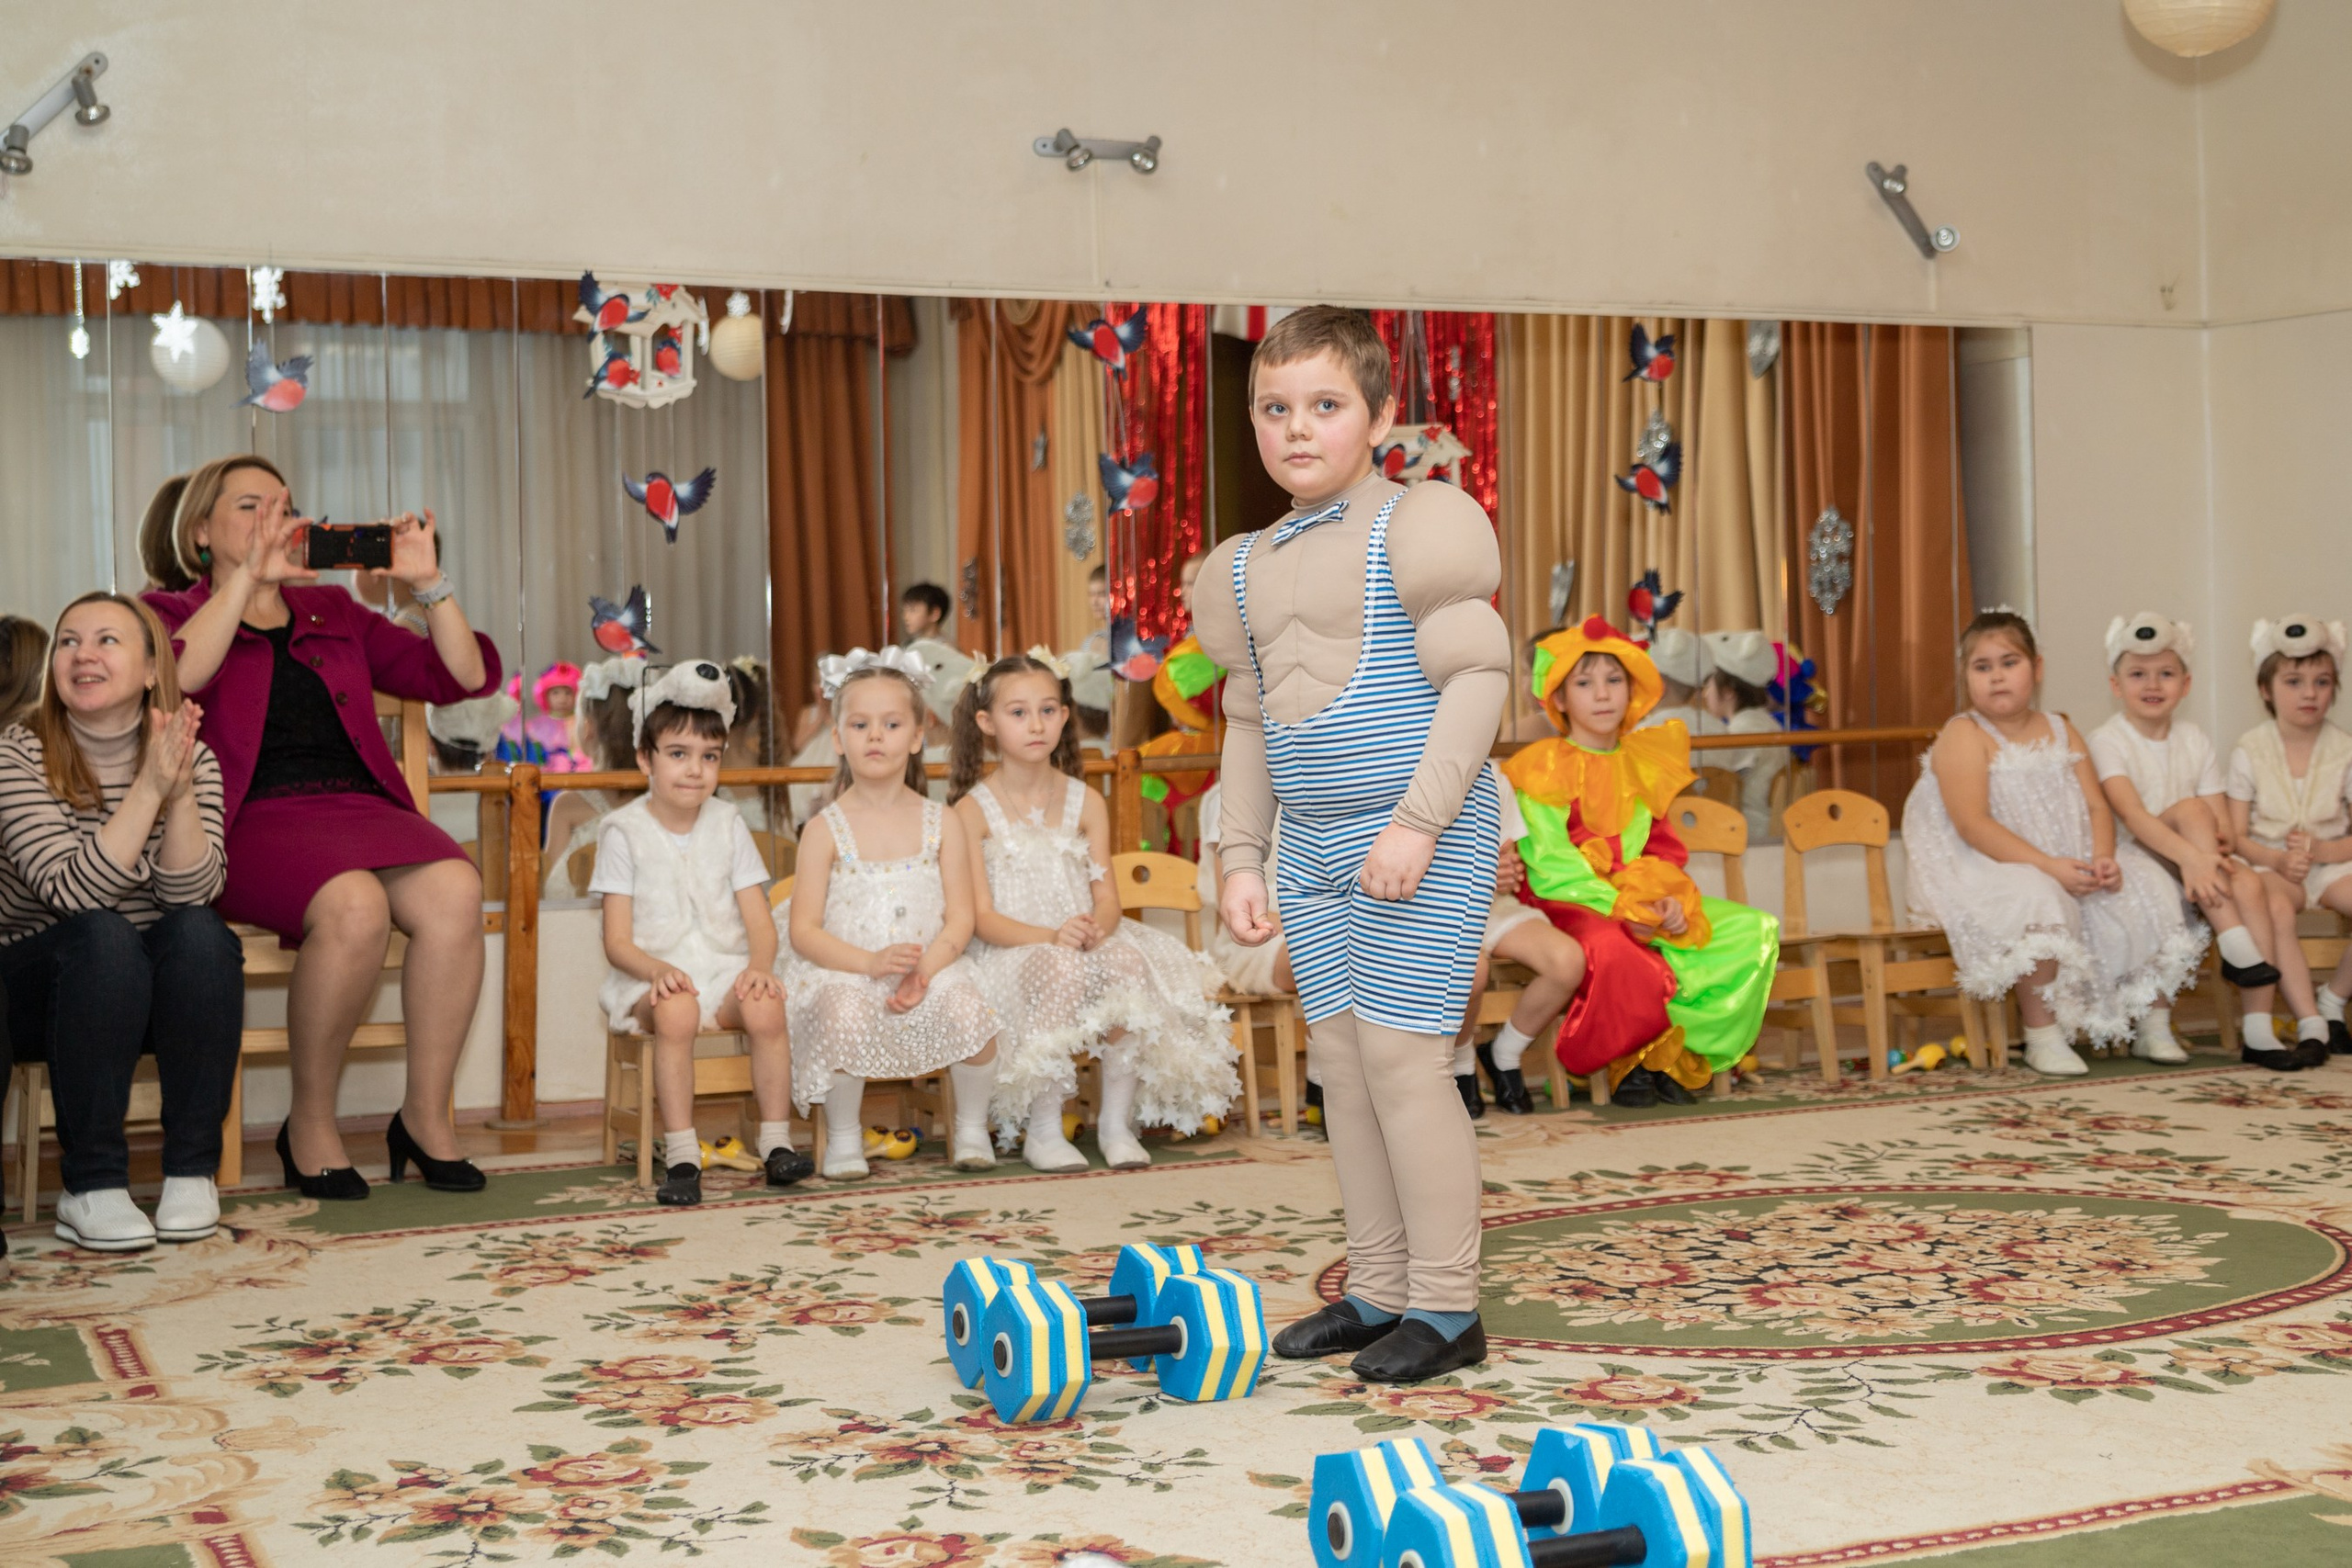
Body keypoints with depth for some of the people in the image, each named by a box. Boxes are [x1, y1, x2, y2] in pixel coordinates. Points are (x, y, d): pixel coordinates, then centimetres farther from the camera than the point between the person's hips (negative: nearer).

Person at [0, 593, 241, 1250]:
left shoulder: (192, 758, -3)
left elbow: (191, 894, -16)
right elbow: (72, 891, -25)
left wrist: (181, 795, -31)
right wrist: (149, 789, -33)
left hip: (169, 992, 2)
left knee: (199, 933, -29)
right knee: (102, 939, -33)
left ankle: (192, 1171, -19)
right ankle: (91, 1187, -25)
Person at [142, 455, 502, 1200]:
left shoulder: (334, 613, 26)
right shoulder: (168, 612, 16)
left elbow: (465, 677, 19)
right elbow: (174, 678, -11)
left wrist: (429, 583, 7)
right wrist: (248, 577, -11)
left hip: (361, 807, 4)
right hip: (255, 821, -4)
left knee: (454, 890, -30)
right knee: (354, 903, -36)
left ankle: (426, 1117, -17)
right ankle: (310, 1125, -17)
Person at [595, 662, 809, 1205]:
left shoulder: (727, 824, 10)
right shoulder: (624, 831, 1)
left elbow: (759, 922, 5)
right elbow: (617, 942, -4)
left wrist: (759, 966, -17)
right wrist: (658, 970, -25)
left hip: (724, 970, 3)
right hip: (653, 976, -2)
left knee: (765, 1006, -30)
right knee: (677, 1010, -37)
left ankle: (777, 1141, -20)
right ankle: (681, 1155, -32)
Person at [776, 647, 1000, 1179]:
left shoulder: (941, 823, 6)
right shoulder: (826, 829, 0)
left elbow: (960, 918, 3)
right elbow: (803, 930, -3)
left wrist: (924, 969, -16)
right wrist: (871, 962, -18)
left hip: (931, 968, 2)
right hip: (844, 973, -2)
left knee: (970, 1012, -29)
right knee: (845, 1017, -35)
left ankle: (970, 1128, -1)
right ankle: (843, 1136, -9)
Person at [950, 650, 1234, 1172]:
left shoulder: (1086, 803, 9)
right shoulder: (973, 810, -3)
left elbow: (1108, 898, 3)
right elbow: (981, 917, -9)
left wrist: (1097, 926, -22)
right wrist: (1052, 936, -25)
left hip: (1085, 941, 4)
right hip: (1011, 951, -3)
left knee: (1129, 960, -31)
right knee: (1064, 969, -37)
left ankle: (1118, 1123, -19)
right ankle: (1041, 1131, -24)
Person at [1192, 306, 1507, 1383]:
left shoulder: (1418, 529, -7)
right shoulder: (1245, 566, 14)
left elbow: (1476, 676, -12)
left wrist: (1417, 820, -19)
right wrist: (1241, 858, 14)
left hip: (1422, 842, -7)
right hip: (1314, 848, 7)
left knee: (1401, 1054, -8)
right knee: (1341, 1061, 9)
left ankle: (1447, 1306, 2)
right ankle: (1377, 1289, 20)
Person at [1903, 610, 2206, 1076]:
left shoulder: (2060, 731, 13)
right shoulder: (1964, 736, -8)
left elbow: (2097, 806, 6)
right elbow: (1973, 825, -20)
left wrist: (2102, 858, -17)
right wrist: (2049, 867, -27)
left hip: (2069, 862, 7)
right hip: (1987, 870, -7)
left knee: (2145, 885, -10)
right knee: (2038, 901, -36)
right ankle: (2041, 1035, -21)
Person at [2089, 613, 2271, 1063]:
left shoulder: (2194, 741, 11)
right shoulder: (2107, 742, -6)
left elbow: (2222, 821, 4)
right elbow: (2130, 813, -23)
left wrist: (2219, 846, -21)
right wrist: (2188, 854, -37)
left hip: (2197, 865, 4)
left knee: (2249, 884, -27)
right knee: (2190, 809, -29)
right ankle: (2236, 947, -34)